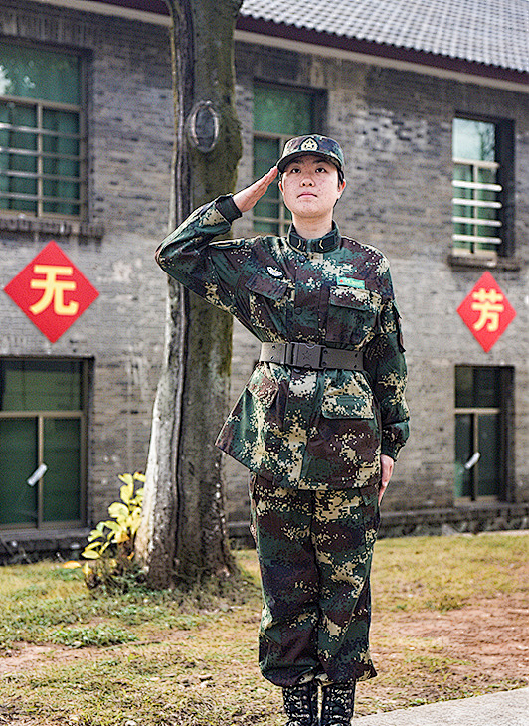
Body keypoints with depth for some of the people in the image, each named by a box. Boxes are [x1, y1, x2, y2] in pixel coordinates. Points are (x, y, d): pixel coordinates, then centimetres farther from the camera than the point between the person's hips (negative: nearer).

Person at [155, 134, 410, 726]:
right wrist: (239, 203, 8)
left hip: (348, 444, 0)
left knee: (345, 580, 3)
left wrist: (390, 444, 9)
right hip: (275, 441, 1)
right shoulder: (256, 261, 9)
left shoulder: (370, 266, 8)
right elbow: (175, 252, 7)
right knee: (286, 582, 5)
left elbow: (389, 361, 11)